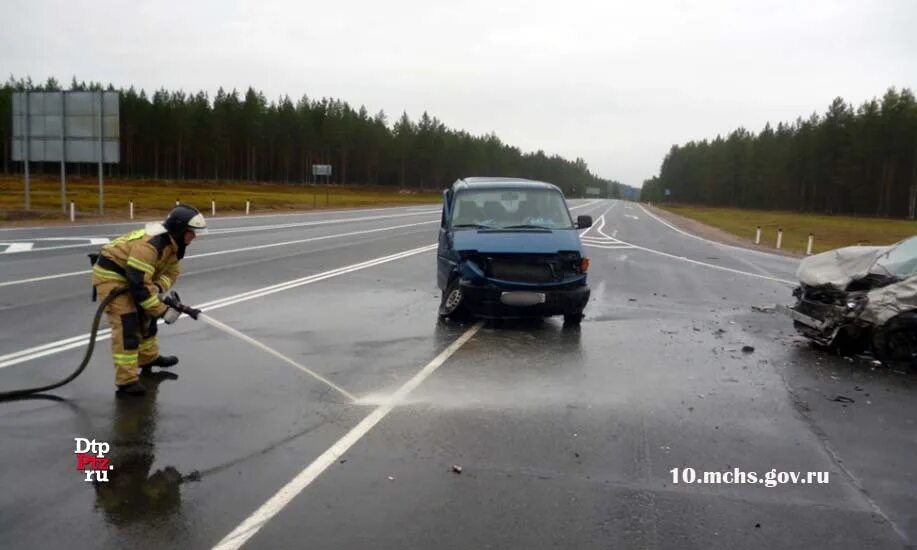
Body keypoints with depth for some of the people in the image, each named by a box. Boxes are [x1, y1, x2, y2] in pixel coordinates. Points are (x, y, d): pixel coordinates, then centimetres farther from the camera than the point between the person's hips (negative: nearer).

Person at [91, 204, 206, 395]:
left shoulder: (174, 243, -2)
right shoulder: (149, 244, -32)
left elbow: (171, 272, 5)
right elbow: (139, 284, -34)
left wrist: (158, 288, -17)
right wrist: (163, 310, -29)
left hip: (130, 275, 10)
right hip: (110, 274, -10)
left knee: (145, 316, 20)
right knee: (127, 325, -15)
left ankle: (148, 358, 40)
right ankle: (126, 380, -12)